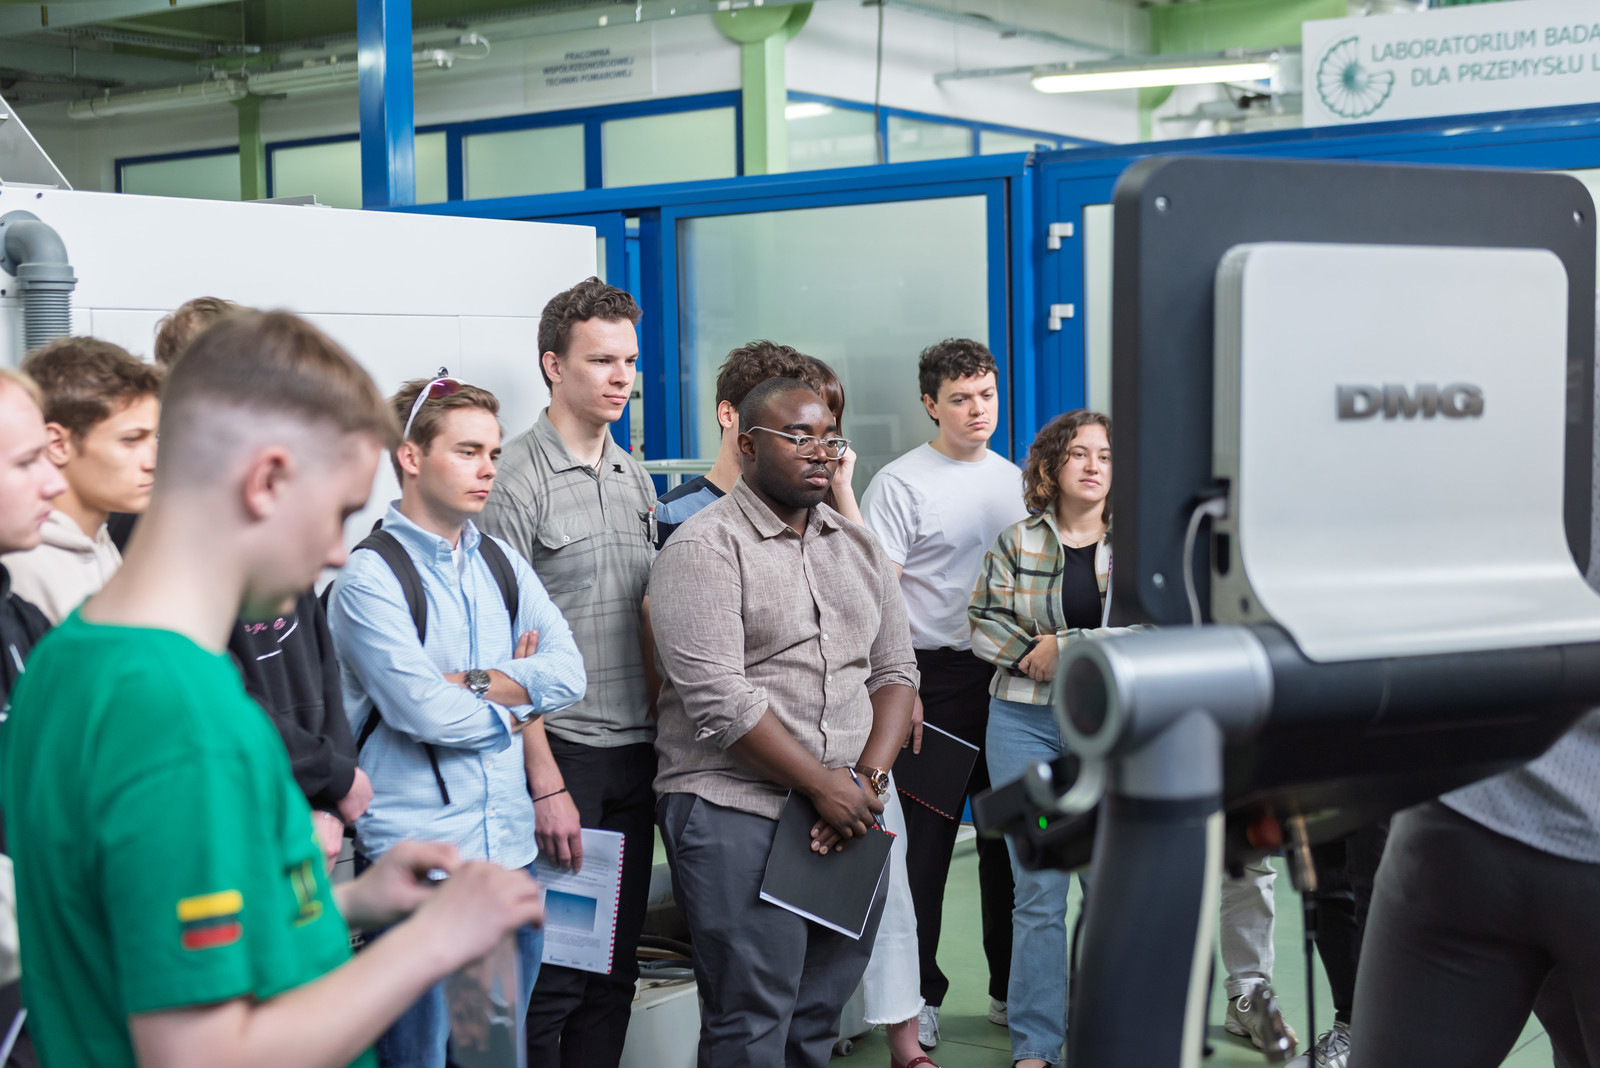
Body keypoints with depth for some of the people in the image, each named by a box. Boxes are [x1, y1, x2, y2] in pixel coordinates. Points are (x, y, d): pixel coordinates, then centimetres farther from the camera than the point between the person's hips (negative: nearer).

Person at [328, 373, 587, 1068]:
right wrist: (513, 700, -1)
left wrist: (466, 682, -12)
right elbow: (423, 712, -18)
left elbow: (567, 673, 0)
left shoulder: (504, 564, 12)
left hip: (511, 848, 6)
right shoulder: (370, 578, -9)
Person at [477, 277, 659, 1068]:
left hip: (636, 754, 7)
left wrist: (666, 732, 12)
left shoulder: (635, 478, 13)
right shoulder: (518, 479, -10)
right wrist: (545, 784, -16)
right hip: (561, 750, -7)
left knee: (615, 971, 12)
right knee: (552, 976, -2)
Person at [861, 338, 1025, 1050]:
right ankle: (917, 997, 9)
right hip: (936, 676, -6)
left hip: (1013, 677, 6)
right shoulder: (900, 484, -6)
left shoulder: (1015, 481, 13)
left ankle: (1012, 989, 24)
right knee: (924, 841, -1)